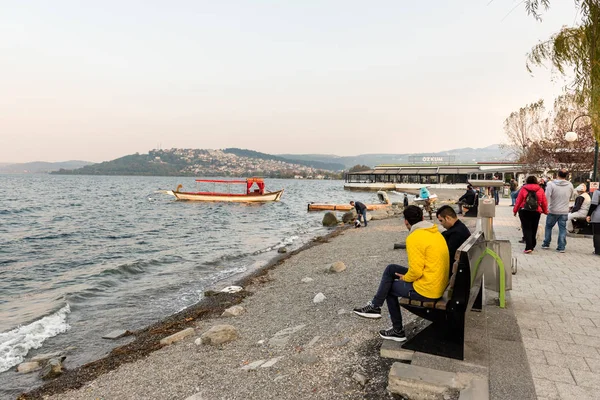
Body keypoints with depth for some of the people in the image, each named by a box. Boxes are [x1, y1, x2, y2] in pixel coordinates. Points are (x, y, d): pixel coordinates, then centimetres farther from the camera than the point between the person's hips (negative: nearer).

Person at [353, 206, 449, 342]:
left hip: (426, 290, -9)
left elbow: (416, 270, -25)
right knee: (391, 269, 15)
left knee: (390, 287, 16)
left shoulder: (414, 238, -21)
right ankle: (375, 305, 21)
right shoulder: (436, 233, 7)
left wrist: (405, 278, -3)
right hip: (439, 284, 9)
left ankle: (397, 330, 27)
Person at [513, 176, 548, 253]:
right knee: (533, 229, 14)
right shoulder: (540, 190, 5)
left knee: (526, 229, -2)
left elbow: (518, 201, 0)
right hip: (536, 212, 2)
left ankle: (528, 247, -13)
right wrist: (545, 211, 22)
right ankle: (531, 246, 23)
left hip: (524, 211, -2)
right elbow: (544, 202, 7)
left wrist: (515, 210, 9)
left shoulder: (523, 189, 0)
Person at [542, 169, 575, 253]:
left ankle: (546, 244, 21)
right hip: (564, 211, 2)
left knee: (548, 227, 14)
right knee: (562, 229, 7)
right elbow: (570, 197, 12)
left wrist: (546, 208, -13)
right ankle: (561, 247, 8)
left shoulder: (551, 184, -13)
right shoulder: (570, 185, -1)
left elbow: (547, 197, -17)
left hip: (553, 211, -2)